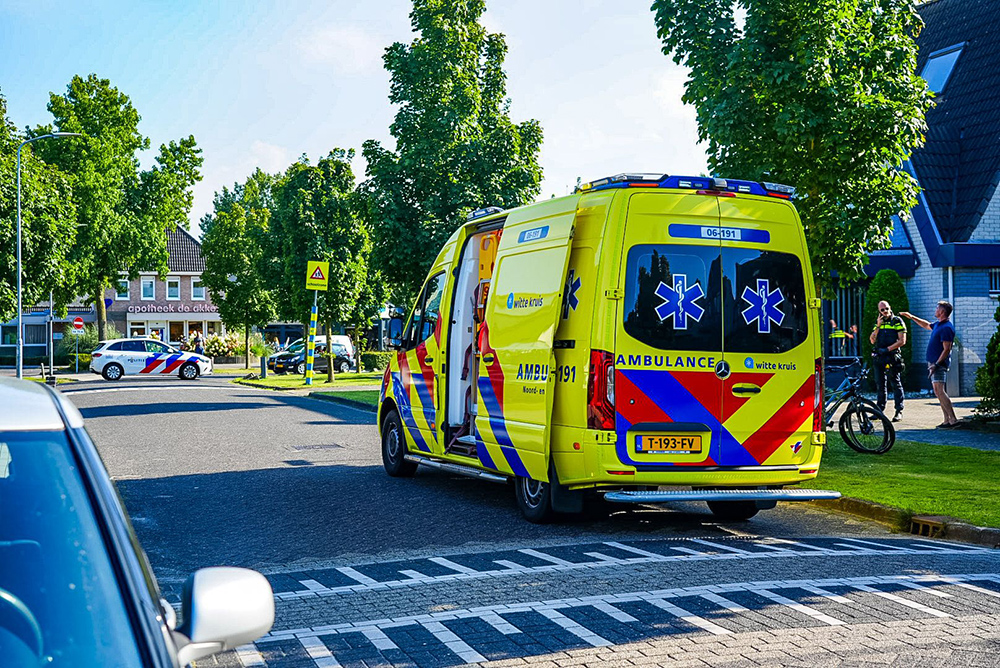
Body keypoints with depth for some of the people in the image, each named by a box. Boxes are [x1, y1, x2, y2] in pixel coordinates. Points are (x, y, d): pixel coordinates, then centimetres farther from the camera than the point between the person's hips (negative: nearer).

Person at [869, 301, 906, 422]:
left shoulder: (897, 321, -2)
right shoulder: (879, 322, 17)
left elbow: (902, 341, -9)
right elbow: (872, 340, 9)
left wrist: (887, 349, -15)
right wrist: (878, 326, -2)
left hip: (892, 357, -6)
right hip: (879, 358, 6)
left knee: (896, 384, -5)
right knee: (880, 385, 11)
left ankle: (899, 411, -5)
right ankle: (880, 410, 18)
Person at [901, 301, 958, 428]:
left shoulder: (946, 328, -16)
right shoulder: (938, 325, 14)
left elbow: (946, 349, -20)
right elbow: (926, 325, 37)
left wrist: (936, 364, -24)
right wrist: (912, 317, 37)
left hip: (939, 364, -10)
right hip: (933, 363, 10)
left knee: (939, 391, -17)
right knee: (939, 392, 8)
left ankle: (953, 419, -19)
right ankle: (947, 420, 9)